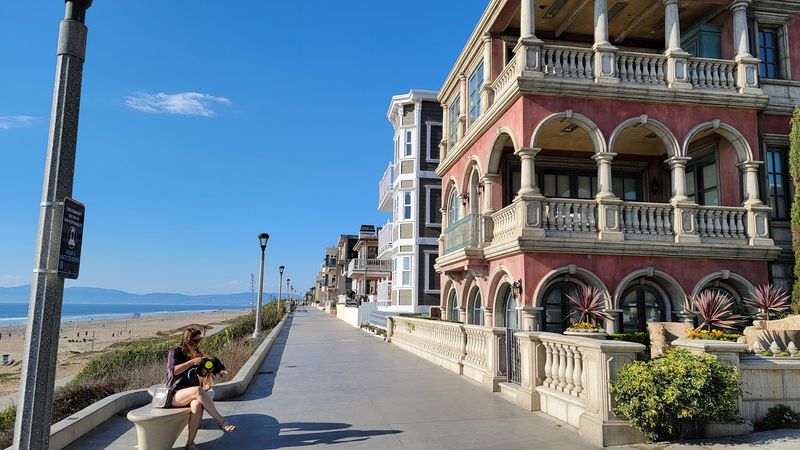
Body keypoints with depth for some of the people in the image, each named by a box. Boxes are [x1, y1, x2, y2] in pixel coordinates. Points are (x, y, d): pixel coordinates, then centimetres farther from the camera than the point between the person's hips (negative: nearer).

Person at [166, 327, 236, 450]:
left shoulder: (197, 354, 14)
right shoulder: (175, 352, 0)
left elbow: (201, 377, 18)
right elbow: (172, 371, -17)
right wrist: (192, 362, -22)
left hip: (190, 395, 4)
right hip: (174, 395, -3)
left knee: (197, 405, -35)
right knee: (198, 390, -36)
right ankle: (221, 422, -36)